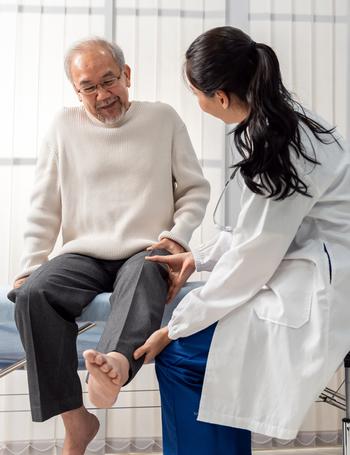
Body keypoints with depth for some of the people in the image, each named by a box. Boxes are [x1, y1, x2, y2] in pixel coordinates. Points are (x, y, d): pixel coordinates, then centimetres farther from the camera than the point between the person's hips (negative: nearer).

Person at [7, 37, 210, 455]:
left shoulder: (164, 119, 7)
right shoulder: (65, 126, 9)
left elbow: (195, 189, 9)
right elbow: (44, 208, 9)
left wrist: (178, 235, -8)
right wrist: (30, 266, 0)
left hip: (144, 253, -1)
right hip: (84, 256, 2)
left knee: (144, 272, -37)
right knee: (32, 294, -27)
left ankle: (115, 364, -63)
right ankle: (75, 420, -24)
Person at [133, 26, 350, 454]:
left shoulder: (277, 148, -24)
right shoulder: (282, 118, 3)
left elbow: (250, 258, -18)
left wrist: (174, 329, -8)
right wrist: (198, 257, 12)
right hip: (303, 271, 9)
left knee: (179, 355, -4)